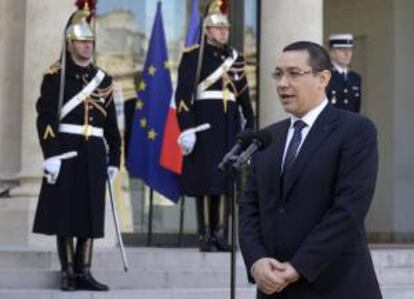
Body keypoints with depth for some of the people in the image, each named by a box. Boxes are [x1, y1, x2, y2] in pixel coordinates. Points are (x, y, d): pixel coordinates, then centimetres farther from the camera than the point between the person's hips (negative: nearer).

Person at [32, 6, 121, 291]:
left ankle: (84, 272, 11)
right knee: (64, 211, 0)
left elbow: (112, 124, 14)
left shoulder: (103, 79, 13)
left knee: (91, 212, 4)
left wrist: (114, 159, 10)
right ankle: (68, 271, 10)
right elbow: (46, 117, -10)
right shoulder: (55, 75, -2)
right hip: (66, 152, -4)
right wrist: (51, 155, -18)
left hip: (94, 153, 4)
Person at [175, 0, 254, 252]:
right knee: (205, 177, -3)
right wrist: (187, 128, -16)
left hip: (230, 125, 5)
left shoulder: (236, 58, 15)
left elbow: (244, 95, 17)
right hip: (204, 121, -5)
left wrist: (250, 126, 13)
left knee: (225, 177, 4)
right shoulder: (193, 56, -2)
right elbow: (183, 94, -9)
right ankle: (206, 235, 2)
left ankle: (220, 232, 10)